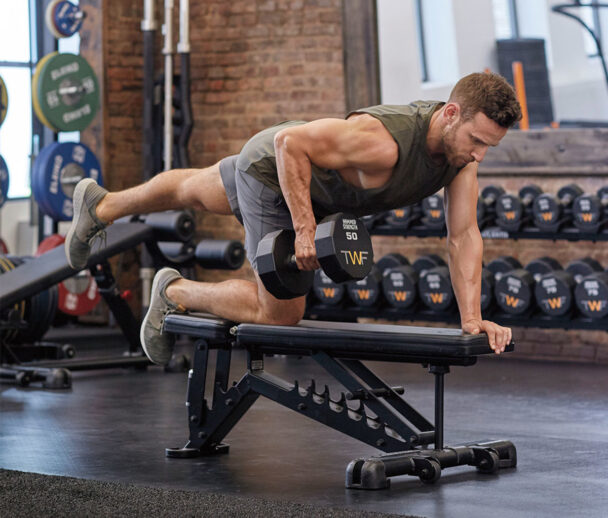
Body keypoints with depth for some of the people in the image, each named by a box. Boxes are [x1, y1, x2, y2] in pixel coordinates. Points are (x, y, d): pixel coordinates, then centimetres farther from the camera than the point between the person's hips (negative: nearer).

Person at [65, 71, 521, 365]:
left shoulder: (464, 145, -21)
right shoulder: (381, 143, -43)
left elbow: (464, 235, -16)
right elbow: (291, 143, -36)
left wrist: (472, 318, -24)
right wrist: (305, 229, -34)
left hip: (311, 172, 7)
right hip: (271, 166, -7)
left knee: (196, 192, 30)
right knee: (280, 313, -4)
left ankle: (99, 206, 55)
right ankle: (175, 292, 18)